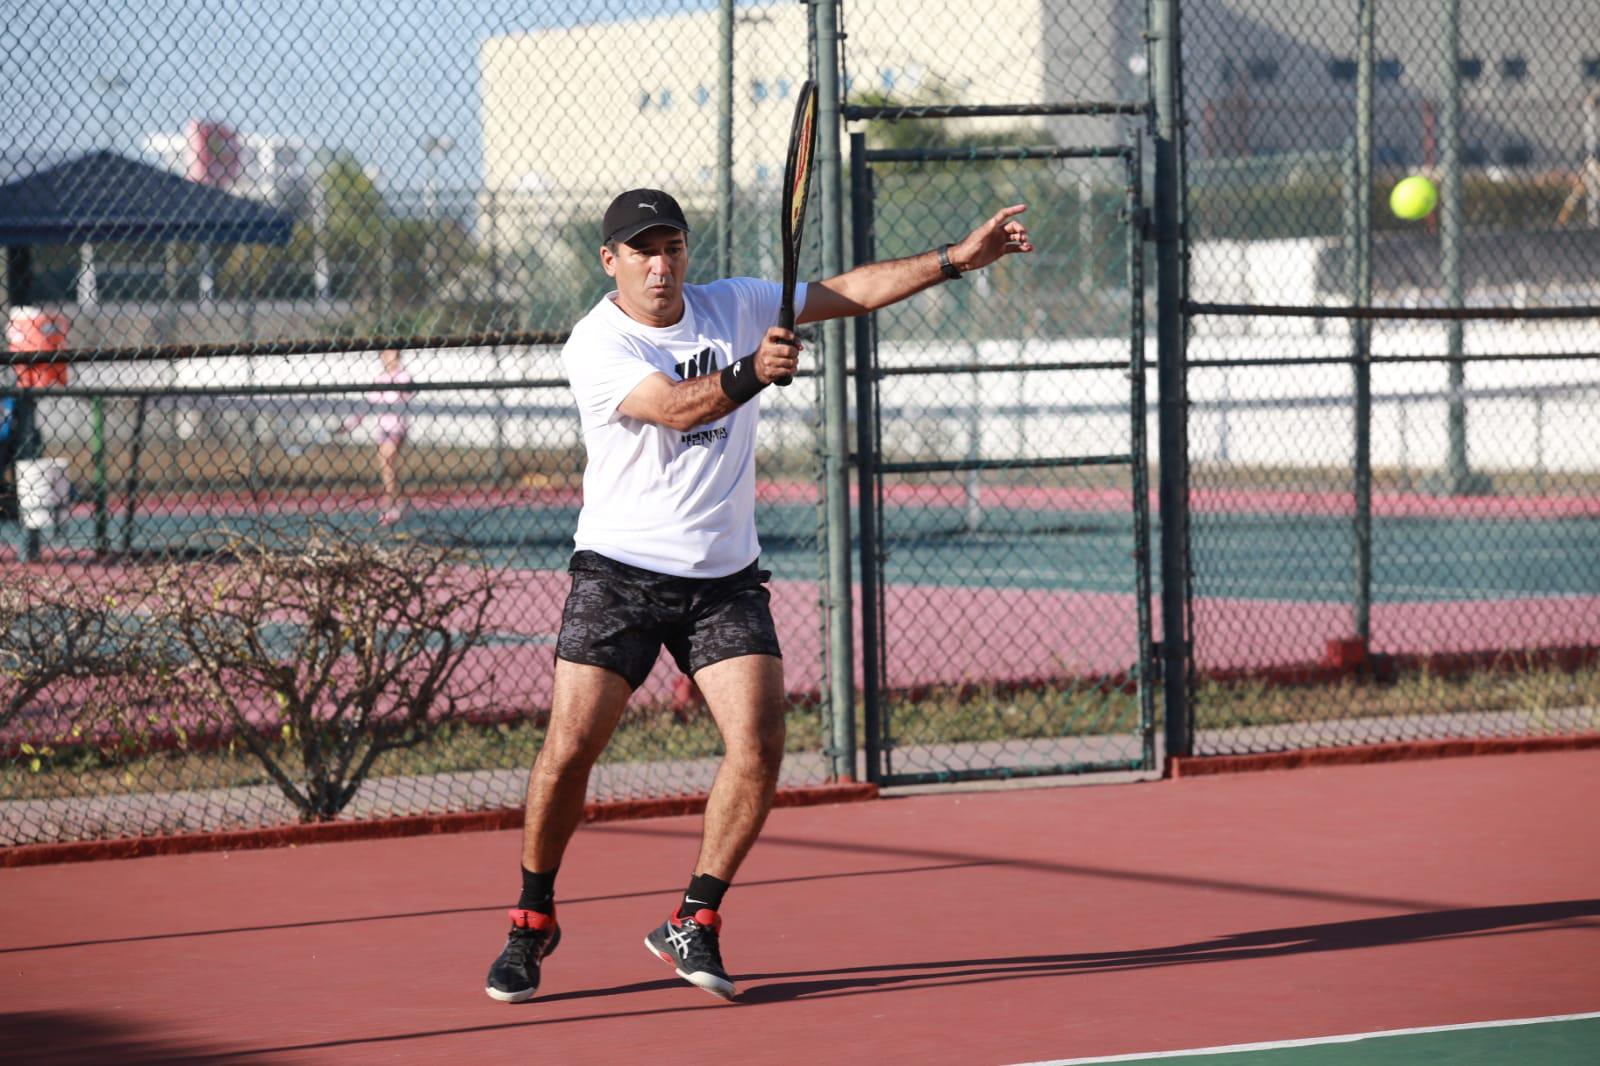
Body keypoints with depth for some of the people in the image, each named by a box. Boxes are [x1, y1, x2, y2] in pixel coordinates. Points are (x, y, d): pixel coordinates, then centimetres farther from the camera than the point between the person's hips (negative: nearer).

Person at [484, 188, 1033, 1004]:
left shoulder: (735, 307, 5)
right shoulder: (594, 347, -12)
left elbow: (849, 293, 10)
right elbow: (676, 407, -28)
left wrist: (957, 258, 6)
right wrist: (751, 374, -46)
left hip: (725, 579, 4)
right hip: (619, 572, -4)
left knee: (758, 746, -12)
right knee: (569, 749, -11)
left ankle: (693, 924, 2)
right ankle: (532, 921, 11)